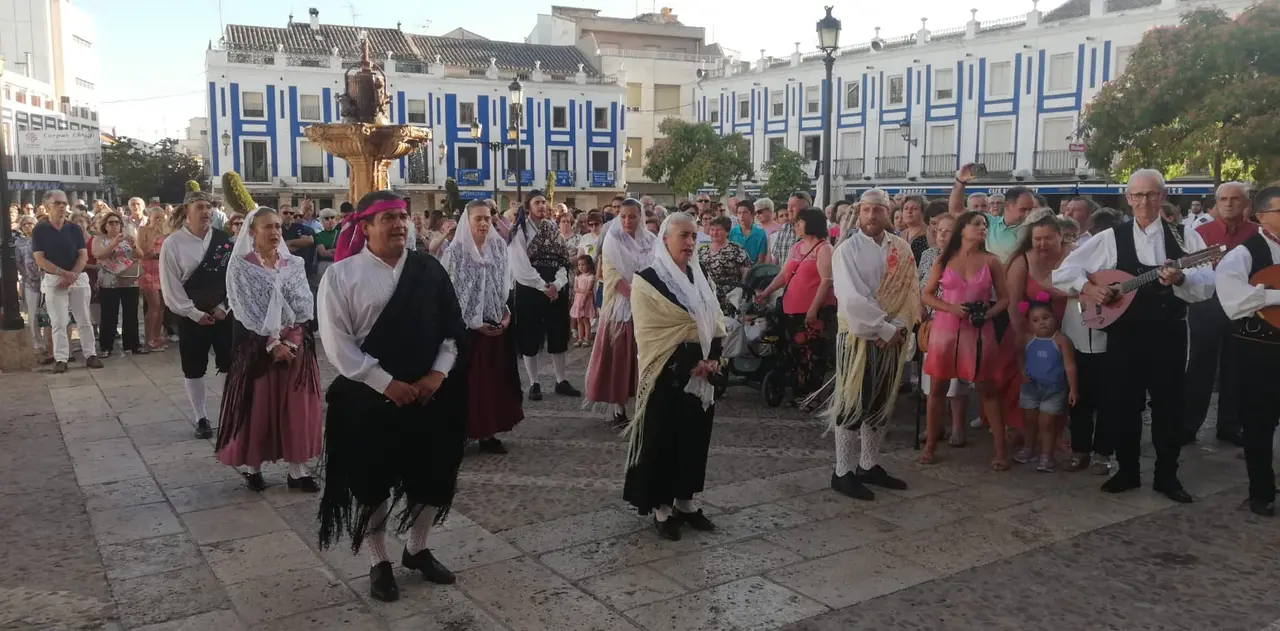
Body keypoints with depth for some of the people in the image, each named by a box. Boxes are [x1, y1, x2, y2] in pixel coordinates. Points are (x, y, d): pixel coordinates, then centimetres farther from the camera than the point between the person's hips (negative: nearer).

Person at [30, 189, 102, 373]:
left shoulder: (75, 229, 6)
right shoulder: (39, 230, 0)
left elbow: (84, 255, 1)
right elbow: (39, 259, -7)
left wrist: (72, 275, -12)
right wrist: (64, 273, -16)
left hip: (79, 278, 2)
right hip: (53, 280, -2)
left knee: (84, 320, 3)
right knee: (58, 322, -3)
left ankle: (90, 355, 8)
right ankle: (60, 359, 0)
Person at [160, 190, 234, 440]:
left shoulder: (224, 240, -1)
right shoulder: (173, 243, -7)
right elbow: (170, 286, -8)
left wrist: (224, 307, -7)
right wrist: (195, 313, -10)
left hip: (224, 312, 2)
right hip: (191, 316, -1)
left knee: (230, 365, 6)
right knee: (194, 370, 7)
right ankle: (201, 419, 19)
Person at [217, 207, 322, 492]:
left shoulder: (294, 264, 7)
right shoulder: (240, 266, -3)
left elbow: (305, 306, -1)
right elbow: (247, 311, -11)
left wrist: (289, 338, -13)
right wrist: (272, 343, -17)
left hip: (295, 344, 3)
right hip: (257, 346, -3)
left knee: (296, 407, 5)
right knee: (257, 407, 4)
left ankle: (297, 469, 13)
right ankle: (251, 465, 19)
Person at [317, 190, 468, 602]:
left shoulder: (429, 269, 3)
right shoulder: (341, 275, -7)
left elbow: (453, 328, 5)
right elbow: (338, 344, -12)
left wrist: (438, 373, -9)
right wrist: (387, 383, -16)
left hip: (429, 393, 4)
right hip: (368, 398, -3)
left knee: (432, 476, 12)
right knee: (372, 482, 9)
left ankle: (417, 550, 36)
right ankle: (379, 563, 28)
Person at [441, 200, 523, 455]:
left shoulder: (498, 247, 5)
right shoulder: (454, 252, -10)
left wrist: (506, 314, -1)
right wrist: (474, 323, -13)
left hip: (497, 326, 5)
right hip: (466, 328, -5)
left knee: (494, 379, 7)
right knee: (467, 380, 0)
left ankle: (488, 434, 16)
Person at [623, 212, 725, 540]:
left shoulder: (699, 278, 11)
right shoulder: (648, 280, -9)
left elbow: (716, 323, 10)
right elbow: (650, 334, -14)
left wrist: (713, 359, -7)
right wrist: (688, 364, -16)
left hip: (702, 374, 6)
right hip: (667, 375, -6)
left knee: (695, 437, 12)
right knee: (663, 439, 1)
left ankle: (685, 500, 25)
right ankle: (661, 507, 14)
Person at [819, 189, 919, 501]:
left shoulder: (902, 249, 5)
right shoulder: (847, 250, -10)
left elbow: (911, 291, 4)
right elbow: (852, 299, -19)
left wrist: (899, 327, -10)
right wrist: (885, 329, -18)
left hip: (892, 338, 5)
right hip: (858, 337, -5)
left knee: (882, 403, 13)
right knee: (852, 404, 0)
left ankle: (869, 465, 27)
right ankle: (843, 472, 9)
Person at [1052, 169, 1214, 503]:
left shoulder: (1184, 237, 1)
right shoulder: (1111, 238, 2)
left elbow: (1207, 286, -9)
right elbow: (1063, 271, 2)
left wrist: (1180, 279, -28)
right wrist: (1087, 288, -15)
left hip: (1168, 335, 0)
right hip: (1124, 334, 1)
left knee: (1168, 406, 7)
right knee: (1125, 405, 9)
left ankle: (1167, 476, 22)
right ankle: (1127, 471, 24)